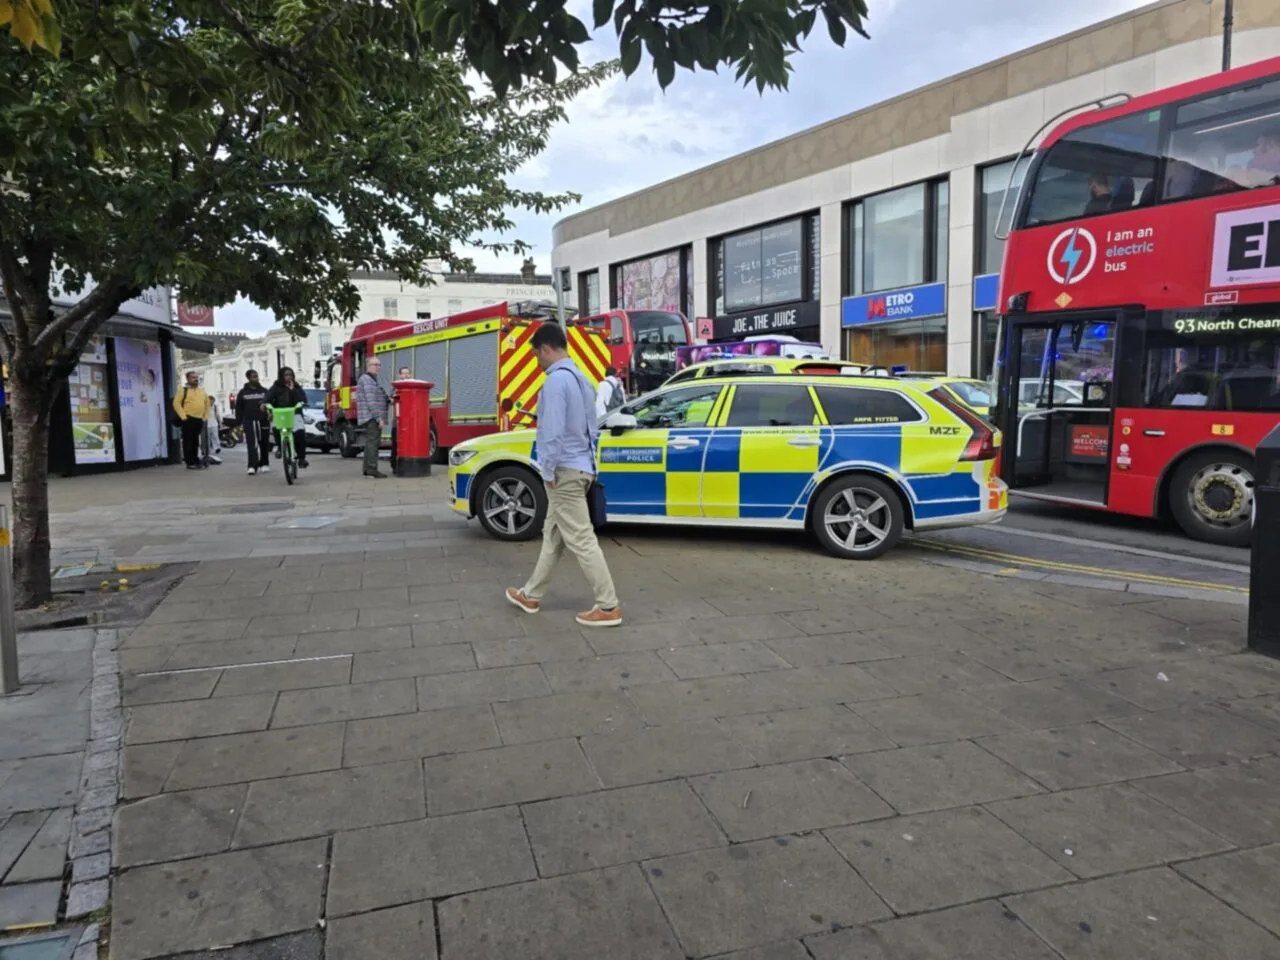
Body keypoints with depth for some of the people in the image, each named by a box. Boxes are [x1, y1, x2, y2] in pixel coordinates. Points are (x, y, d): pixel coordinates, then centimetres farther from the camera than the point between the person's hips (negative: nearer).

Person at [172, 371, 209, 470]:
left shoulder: (202, 392, 16)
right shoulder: (183, 390, -2)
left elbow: (207, 404, 24)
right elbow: (176, 403, -9)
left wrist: (205, 416, 14)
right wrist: (183, 416, -15)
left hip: (199, 419, 6)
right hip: (188, 419, -6)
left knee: (196, 442, 12)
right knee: (188, 441, -5)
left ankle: (196, 461, 19)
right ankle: (190, 462, -3)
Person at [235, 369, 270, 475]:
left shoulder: (264, 391, 10)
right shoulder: (243, 393, 8)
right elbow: (239, 409, 8)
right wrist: (238, 423, 3)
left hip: (262, 421, 1)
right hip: (249, 422, -1)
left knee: (264, 444, 6)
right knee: (251, 445, -8)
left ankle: (264, 464, 18)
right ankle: (252, 466, -11)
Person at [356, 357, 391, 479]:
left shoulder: (375, 380, 21)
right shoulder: (366, 380, -10)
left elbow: (383, 395, 23)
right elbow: (371, 401, -18)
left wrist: (389, 399, 0)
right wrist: (379, 418, -21)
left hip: (374, 418, 10)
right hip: (371, 418, -10)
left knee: (370, 443, 12)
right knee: (373, 442, -13)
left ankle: (367, 469, 17)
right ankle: (372, 470, -16)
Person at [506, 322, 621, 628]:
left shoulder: (556, 380, -16)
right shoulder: (580, 378, 15)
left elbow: (553, 430, -22)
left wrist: (548, 470, -15)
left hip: (565, 470, -10)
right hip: (580, 467, 10)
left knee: (581, 539, -6)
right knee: (553, 535, 17)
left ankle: (608, 607, -2)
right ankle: (531, 596, 30)